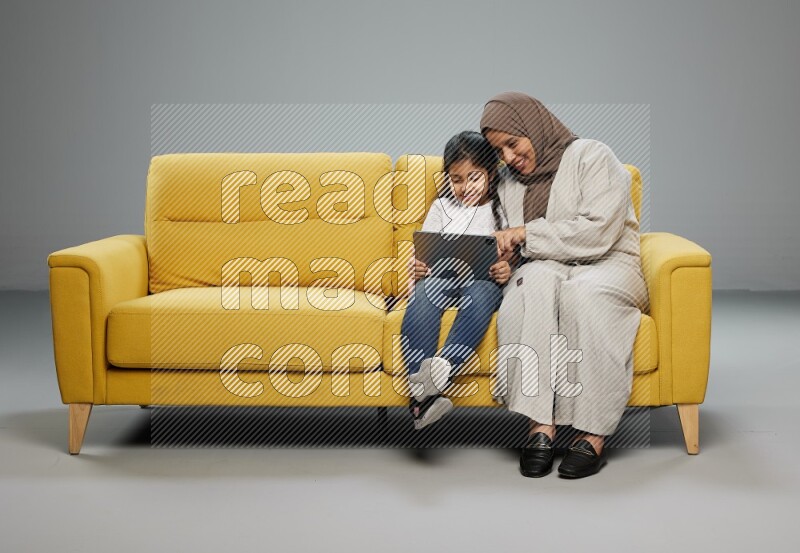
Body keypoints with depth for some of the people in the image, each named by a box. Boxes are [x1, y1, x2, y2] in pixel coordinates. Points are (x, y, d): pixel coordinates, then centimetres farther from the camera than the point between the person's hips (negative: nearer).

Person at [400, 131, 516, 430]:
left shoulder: (503, 209, 18)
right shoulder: (442, 207, 25)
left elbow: (513, 255, 9)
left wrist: (507, 270, -14)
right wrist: (415, 267, -3)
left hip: (484, 280, -1)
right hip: (441, 275, 1)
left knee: (481, 293, -39)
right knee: (423, 292, -36)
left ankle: (443, 367, -61)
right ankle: (421, 393, -51)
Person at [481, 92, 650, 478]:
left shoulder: (592, 157, -2)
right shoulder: (509, 184, 17)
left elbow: (597, 233, -15)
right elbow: (506, 250, 17)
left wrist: (528, 234, -14)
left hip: (608, 265, -3)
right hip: (544, 270, 3)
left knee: (582, 291, -39)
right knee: (535, 280, -35)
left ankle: (593, 436, -37)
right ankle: (540, 425, -42)